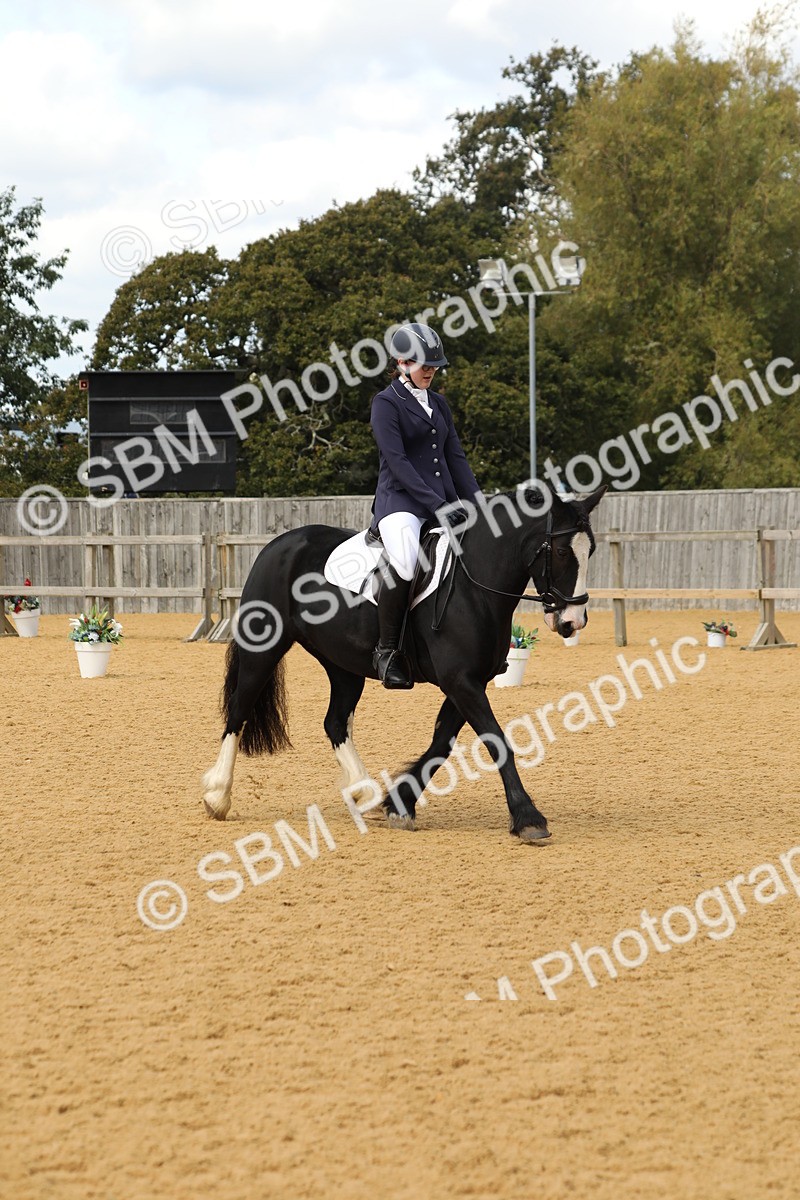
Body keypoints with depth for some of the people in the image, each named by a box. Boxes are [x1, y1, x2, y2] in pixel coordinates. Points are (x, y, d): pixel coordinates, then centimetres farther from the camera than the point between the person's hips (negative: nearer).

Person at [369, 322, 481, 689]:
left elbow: (455, 457, 18)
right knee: (405, 563, -35)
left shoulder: (438, 403, 19)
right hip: (401, 499, -7)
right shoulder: (386, 403, -3)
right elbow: (397, 461, -13)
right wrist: (436, 505, -21)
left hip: (443, 501, 7)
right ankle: (387, 650, -21)